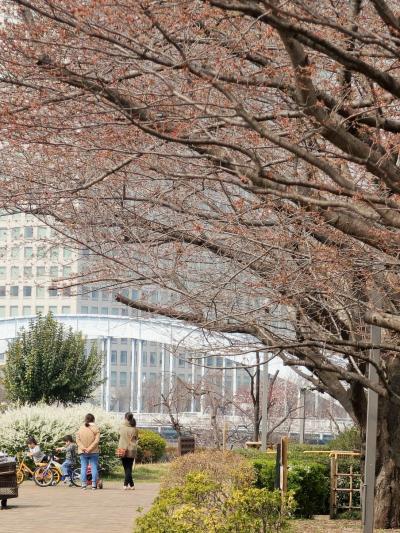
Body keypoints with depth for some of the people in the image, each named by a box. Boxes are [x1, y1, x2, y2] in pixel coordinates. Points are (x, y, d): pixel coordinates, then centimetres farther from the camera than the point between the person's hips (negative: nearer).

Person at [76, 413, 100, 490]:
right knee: (94, 467, 4)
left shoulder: (80, 428, 3)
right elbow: (96, 440, -13)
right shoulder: (95, 428, -4)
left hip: (83, 452, 2)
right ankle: (94, 485, 1)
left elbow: (78, 440, -4)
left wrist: (83, 448, -10)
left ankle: (84, 484, 3)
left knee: (83, 467, 7)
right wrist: (90, 448, -14)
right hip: (94, 452, -2)